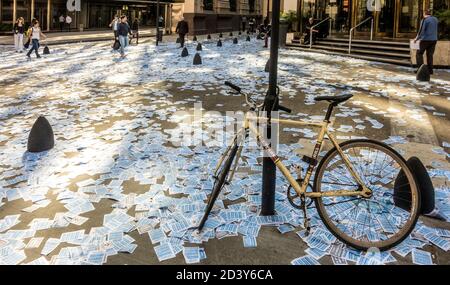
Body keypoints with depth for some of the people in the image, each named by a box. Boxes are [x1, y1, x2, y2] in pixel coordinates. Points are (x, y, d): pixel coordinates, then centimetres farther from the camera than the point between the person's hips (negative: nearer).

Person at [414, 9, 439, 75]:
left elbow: (421, 31, -14)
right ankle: (430, 70, 3)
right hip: (434, 40, 6)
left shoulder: (424, 20, -10)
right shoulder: (435, 19, 11)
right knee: (430, 55, 8)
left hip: (425, 39, -6)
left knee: (419, 54, 3)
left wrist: (416, 38, 0)